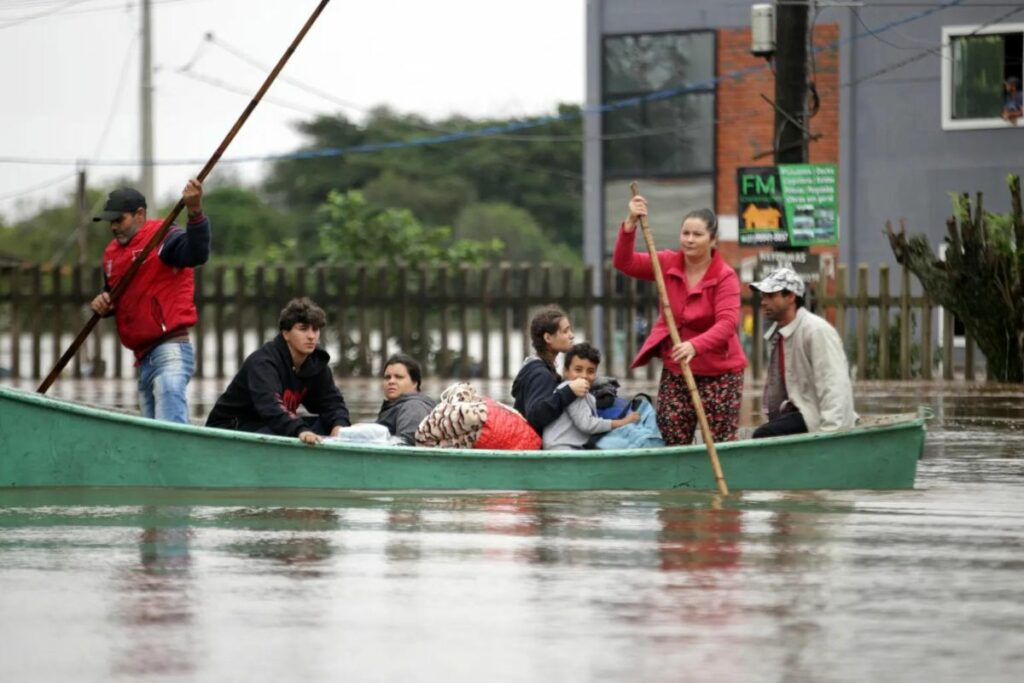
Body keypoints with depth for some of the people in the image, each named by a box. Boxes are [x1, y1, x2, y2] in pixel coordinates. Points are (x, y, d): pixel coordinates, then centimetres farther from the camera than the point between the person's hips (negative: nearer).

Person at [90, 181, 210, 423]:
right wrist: (102, 304, 4)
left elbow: (196, 254, -28)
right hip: (145, 360, 10)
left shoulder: (163, 239, -8)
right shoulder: (113, 253, 18)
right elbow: (112, 294, 29)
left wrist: (195, 213, -45)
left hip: (170, 354, -10)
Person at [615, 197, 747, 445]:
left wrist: (695, 346, -43)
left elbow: (727, 323, -26)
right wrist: (630, 224, -23)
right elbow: (625, 263, -7)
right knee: (672, 444, 4)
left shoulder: (725, 276, -14)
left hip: (718, 372, -5)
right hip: (674, 371, 5)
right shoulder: (668, 264, 1)